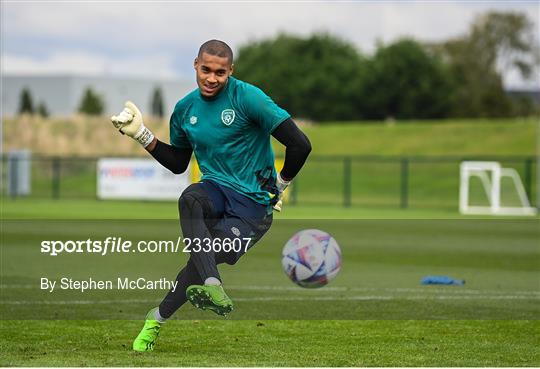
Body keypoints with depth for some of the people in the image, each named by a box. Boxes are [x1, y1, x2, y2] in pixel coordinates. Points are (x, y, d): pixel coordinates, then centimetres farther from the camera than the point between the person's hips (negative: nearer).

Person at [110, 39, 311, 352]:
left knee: (204, 258, -24)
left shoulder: (247, 98, -10)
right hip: (216, 189, 4)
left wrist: (279, 185, 0)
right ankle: (212, 287, -46)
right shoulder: (186, 109, 9)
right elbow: (178, 163, 23)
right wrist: (141, 134, 13)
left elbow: (300, 145, -11)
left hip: (253, 204, -4)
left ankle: (158, 318, -2)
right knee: (190, 199, -34)